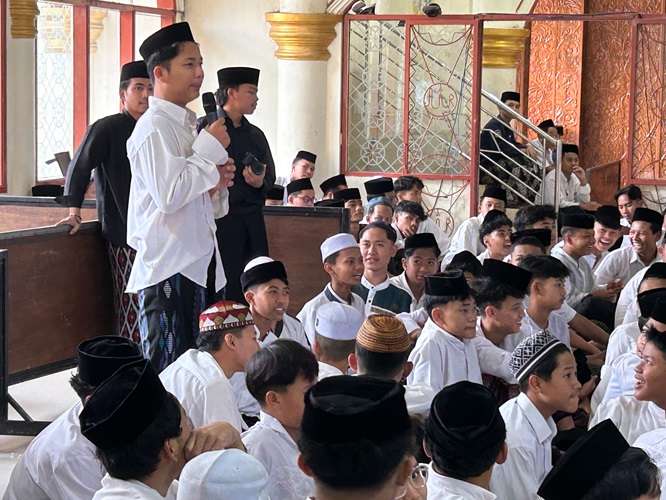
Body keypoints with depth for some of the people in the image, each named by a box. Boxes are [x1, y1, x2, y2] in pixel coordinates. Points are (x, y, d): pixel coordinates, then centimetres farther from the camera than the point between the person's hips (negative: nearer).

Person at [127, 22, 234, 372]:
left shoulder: (187, 126, 17)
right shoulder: (154, 126, -12)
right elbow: (169, 195, -23)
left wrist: (217, 183, 3)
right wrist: (211, 148, -14)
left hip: (196, 262, 9)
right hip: (168, 268, -9)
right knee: (166, 371, -5)